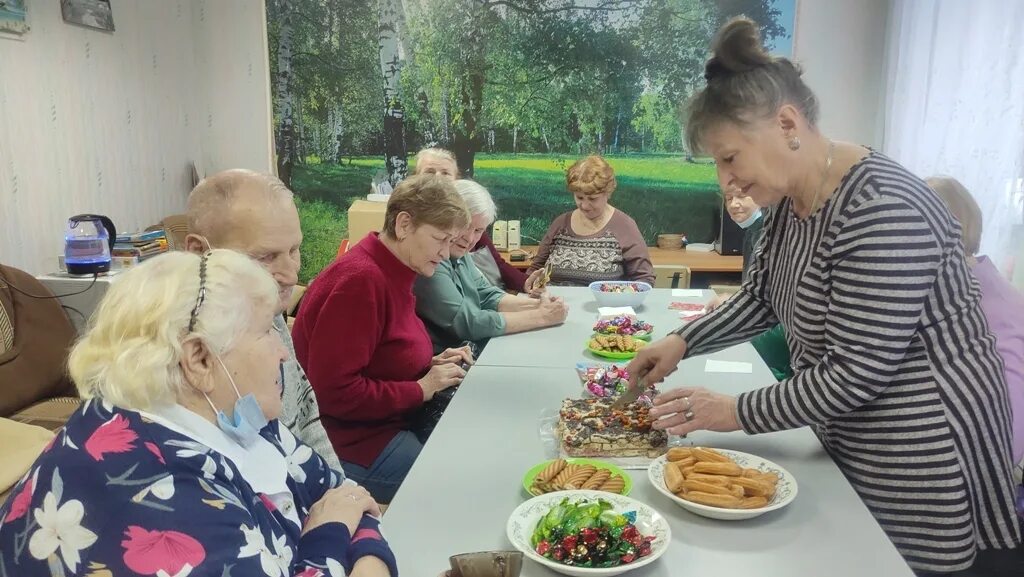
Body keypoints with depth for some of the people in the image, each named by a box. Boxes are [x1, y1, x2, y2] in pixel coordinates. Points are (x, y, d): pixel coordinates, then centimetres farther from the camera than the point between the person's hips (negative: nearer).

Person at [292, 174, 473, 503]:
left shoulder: (392, 275, 6)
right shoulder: (360, 279, -23)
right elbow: (334, 392, -27)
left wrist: (431, 365, 2)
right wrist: (421, 388, -19)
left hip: (388, 424, 9)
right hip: (350, 445, -9)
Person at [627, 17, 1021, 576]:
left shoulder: (880, 210, -28)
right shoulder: (790, 200, 1)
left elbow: (856, 373, -27)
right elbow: (762, 298, 12)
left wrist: (738, 413, -19)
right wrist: (682, 342, -1)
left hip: (927, 471, -8)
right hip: (853, 449, 9)